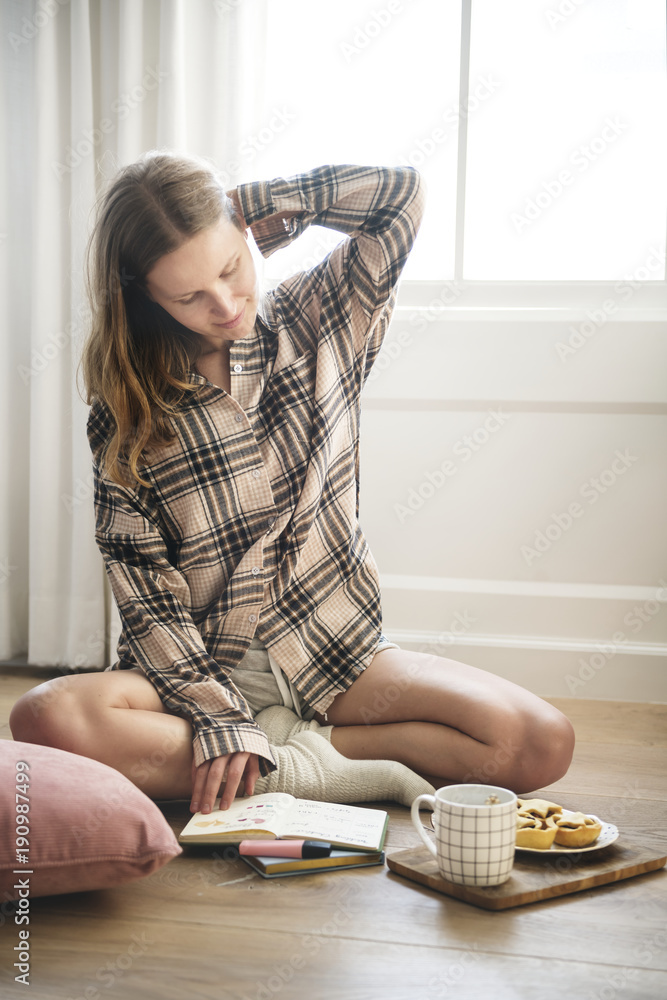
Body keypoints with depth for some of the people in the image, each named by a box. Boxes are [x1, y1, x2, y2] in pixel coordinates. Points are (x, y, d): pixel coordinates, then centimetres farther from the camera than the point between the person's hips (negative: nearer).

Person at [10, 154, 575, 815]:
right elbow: (147, 593, -9)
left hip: (339, 658, 1)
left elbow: (403, 192, -6)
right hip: (207, 668, -1)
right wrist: (218, 718, -21)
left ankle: (285, 746, -11)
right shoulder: (126, 414, -4)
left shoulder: (314, 323, 1)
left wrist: (257, 204, -4)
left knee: (543, 745, -19)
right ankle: (308, 770, -21)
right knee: (47, 718, -32)